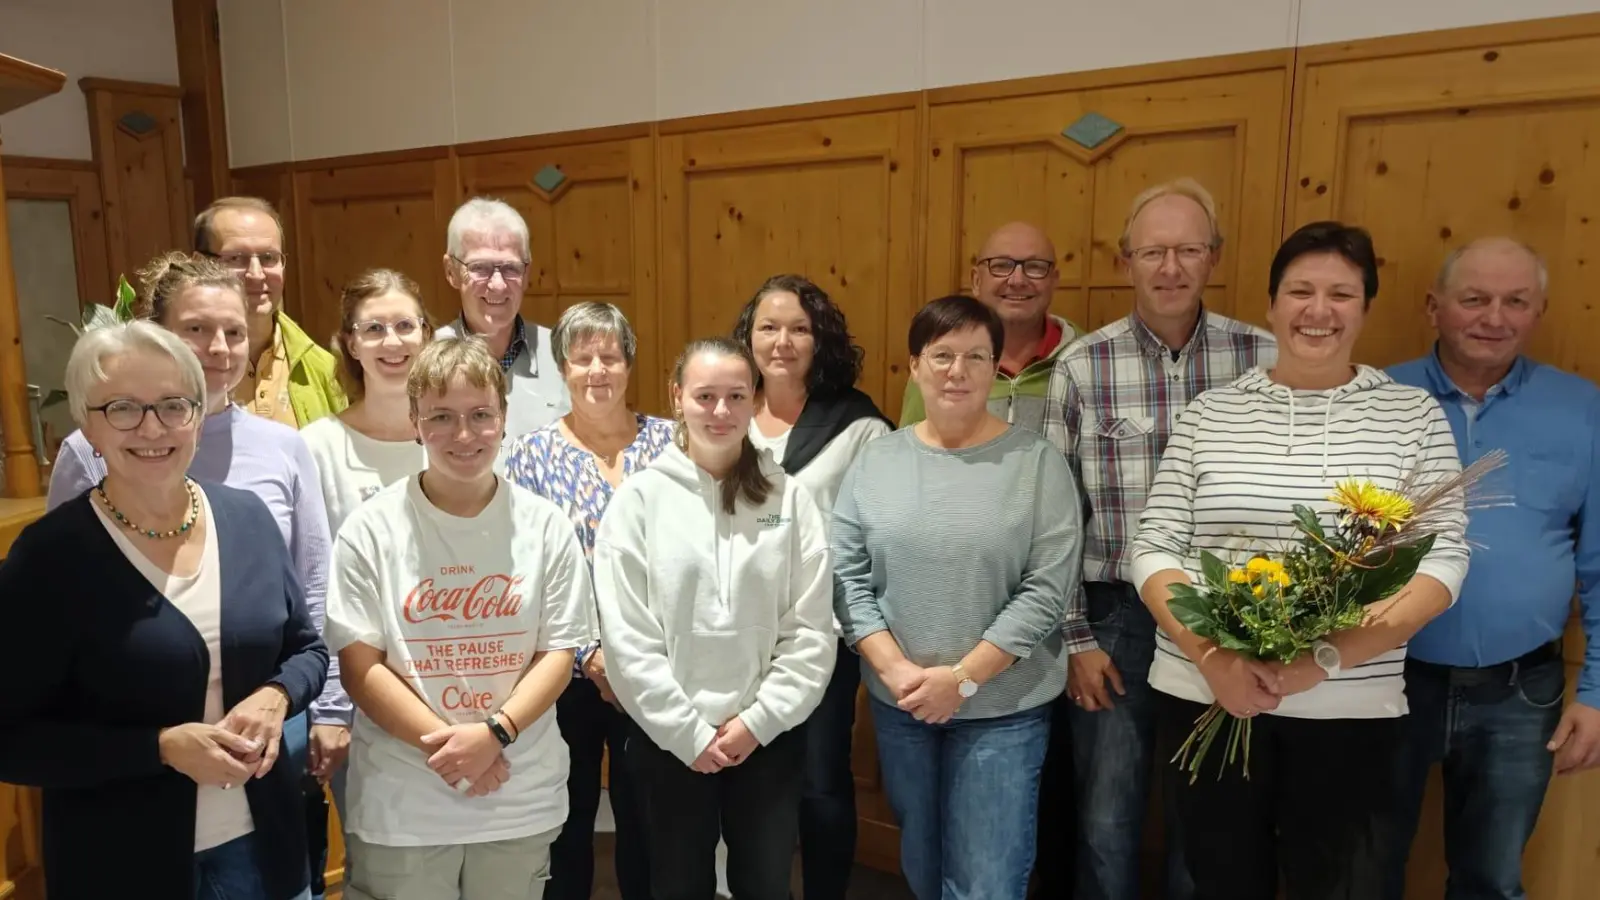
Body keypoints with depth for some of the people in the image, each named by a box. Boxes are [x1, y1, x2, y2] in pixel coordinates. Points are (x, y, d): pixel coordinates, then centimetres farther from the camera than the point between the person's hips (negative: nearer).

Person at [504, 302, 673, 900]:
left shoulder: (670, 442, 1)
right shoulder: (534, 453, -1)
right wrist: (590, 653, -13)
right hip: (567, 672, 0)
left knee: (646, 819, 14)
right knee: (566, 820, 15)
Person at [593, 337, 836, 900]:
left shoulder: (789, 497, -2)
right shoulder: (639, 498, -6)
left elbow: (810, 629, -3)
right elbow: (627, 638, -8)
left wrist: (758, 720, -9)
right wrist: (690, 733, -10)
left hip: (771, 737, 1)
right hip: (669, 740, -1)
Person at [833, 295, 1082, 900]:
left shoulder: (1038, 463, -8)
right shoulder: (876, 460, 0)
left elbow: (1046, 591, -12)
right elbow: (846, 575, -1)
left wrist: (962, 678, -16)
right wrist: (893, 668, -12)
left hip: (1003, 709, -3)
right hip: (897, 705, 3)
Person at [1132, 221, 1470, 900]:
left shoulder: (1413, 414, 2)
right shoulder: (1208, 414, 2)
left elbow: (1442, 562, -5)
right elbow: (1152, 549, -1)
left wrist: (1326, 658, -18)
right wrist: (1213, 657, -17)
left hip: (1348, 710, 0)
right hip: (1205, 696, 1)